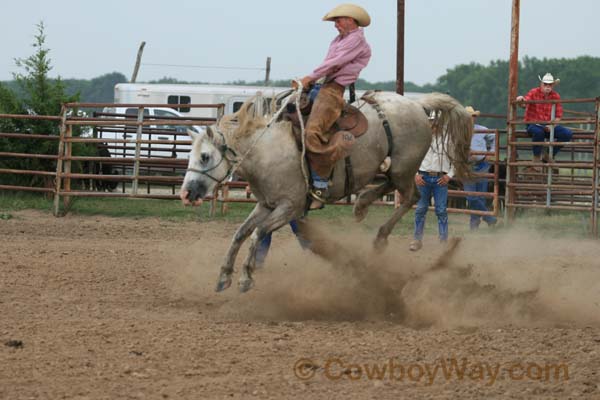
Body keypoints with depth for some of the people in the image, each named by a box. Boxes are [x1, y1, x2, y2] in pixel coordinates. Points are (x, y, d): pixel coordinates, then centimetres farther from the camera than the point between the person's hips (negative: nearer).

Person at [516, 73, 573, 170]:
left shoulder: (556, 96, 4)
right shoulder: (534, 93, -6)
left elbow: (558, 115, 3)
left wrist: (551, 126, -17)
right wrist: (521, 99, -48)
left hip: (550, 126, 4)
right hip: (533, 124, -4)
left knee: (567, 134, -17)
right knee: (538, 132, -40)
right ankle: (537, 158, -18)